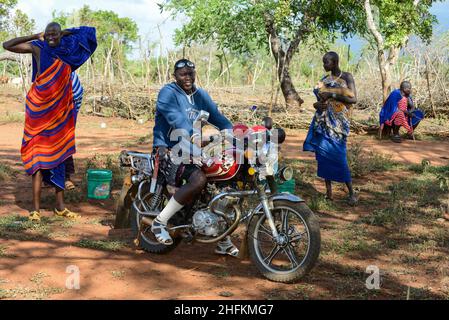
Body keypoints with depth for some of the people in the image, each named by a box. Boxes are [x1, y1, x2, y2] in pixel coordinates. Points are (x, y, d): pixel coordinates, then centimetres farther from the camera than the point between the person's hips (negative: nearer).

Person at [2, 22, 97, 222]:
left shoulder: (69, 48, 8)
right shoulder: (38, 47, -1)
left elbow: (88, 33, 19)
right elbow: (7, 45, -2)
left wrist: (66, 33, 9)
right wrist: (34, 36, 0)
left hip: (60, 109, 4)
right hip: (40, 108, -4)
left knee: (59, 155, 8)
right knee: (38, 155, -5)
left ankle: (60, 205, 13)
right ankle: (36, 208, -6)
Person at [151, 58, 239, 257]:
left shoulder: (201, 95, 14)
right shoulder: (168, 93, -9)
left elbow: (218, 118, 6)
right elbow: (176, 118, -26)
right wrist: (192, 137, -41)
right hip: (168, 149, -8)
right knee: (199, 179, -31)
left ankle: (224, 242, 9)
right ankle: (160, 221, -16)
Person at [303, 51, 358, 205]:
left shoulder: (346, 77, -3)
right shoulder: (325, 80, 13)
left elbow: (353, 99, -12)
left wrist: (332, 95, -17)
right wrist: (317, 104, -5)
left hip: (337, 122, -6)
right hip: (322, 122, 6)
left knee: (339, 157, -7)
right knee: (323, 155, 3)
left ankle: (351, 193, 5)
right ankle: (328, 191, 11)